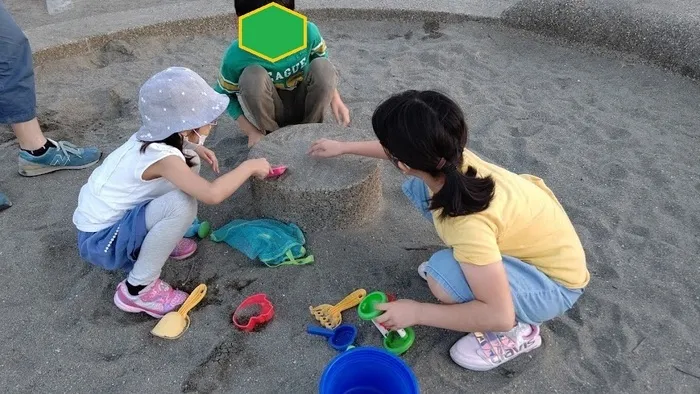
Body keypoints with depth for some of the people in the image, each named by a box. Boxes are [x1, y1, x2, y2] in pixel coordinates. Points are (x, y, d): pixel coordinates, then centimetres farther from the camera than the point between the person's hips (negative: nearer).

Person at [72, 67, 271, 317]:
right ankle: (138, 289, -15)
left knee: (189, 161, 4)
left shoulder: (155, 136, -4)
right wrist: (249, 166, -26)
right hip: (101, 241, -8)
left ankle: (158, 240, 12)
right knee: (182, 204, -33)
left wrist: (195, 149, 4)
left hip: (109, 216, 8)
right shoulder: (162, 157, -29)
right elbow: (212, 194, -41)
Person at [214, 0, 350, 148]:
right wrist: (251, 131, -17)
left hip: (304, 106, 2)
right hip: (271, 111, -1)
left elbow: (324, 71, -1)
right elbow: (224, 95, -7)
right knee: (253, 76, -31)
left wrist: (335, 98, -15)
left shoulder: (308, 32, -22)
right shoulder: (236, 56, -25)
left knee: (322, 66, -26)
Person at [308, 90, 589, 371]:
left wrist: (416, 312, -22)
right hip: (535, 236, 7)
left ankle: (518, 330, -5)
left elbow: (499, 315, -33)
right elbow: (409, 152, 5)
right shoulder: (449, 157, -18)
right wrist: (343, 147, 17)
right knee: (419, 188, -2)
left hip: (554, 283, -6)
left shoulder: (468, 222, -39)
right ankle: (470, 261, 16)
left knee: (442, 276, -34)